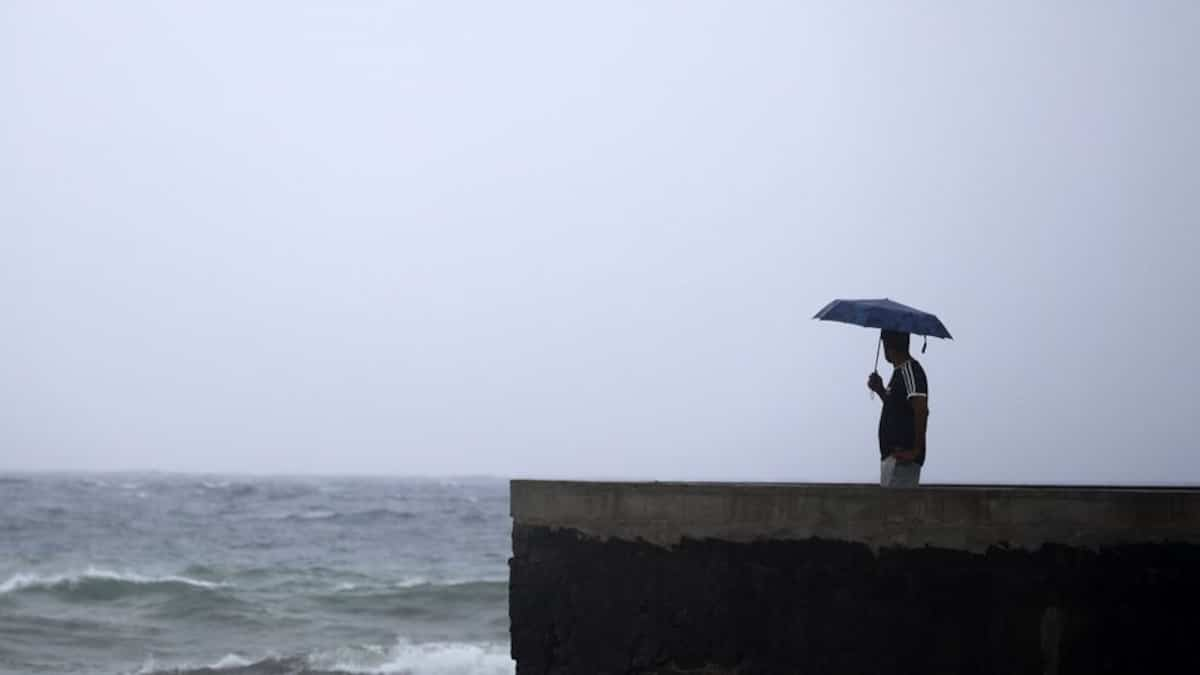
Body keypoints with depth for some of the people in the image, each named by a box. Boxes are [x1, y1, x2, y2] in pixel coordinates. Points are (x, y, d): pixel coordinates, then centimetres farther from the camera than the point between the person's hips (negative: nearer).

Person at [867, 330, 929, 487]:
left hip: (901, 458, -10)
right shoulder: (900, 372, 18)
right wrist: (880, 390, 16)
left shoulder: (910, 371, -13)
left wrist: (916, 450, -22)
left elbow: (921, 410, -23)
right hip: (892, 456, 10)